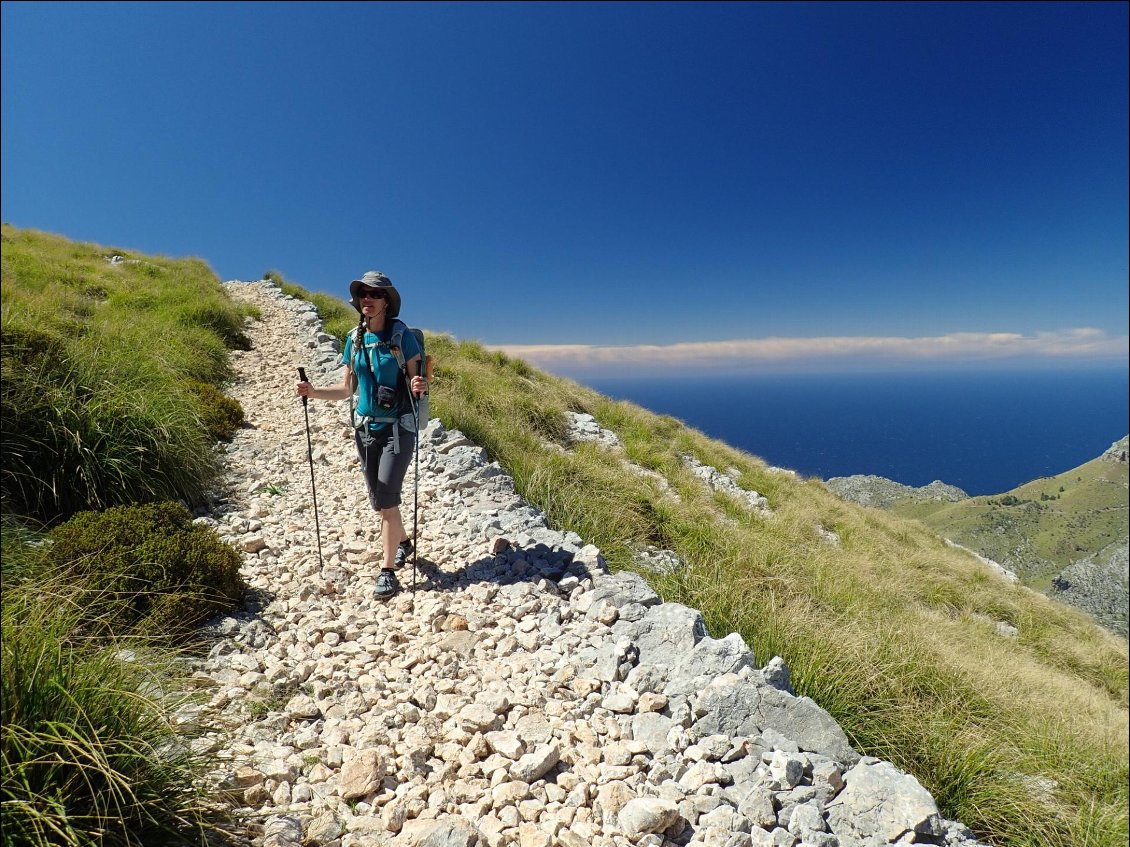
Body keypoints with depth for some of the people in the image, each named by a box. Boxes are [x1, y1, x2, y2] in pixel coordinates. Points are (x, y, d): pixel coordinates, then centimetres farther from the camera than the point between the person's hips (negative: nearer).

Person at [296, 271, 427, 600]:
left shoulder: (402, 336, -8)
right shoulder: (354, 339, 6)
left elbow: (416, 380, -5)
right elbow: (347, 389, 13)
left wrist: (419, 386, -28)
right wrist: (313, 392, 0)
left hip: (397, 428, -5)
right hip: (365, 428, 6)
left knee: (387, 500, -7)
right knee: (380, 500, 15)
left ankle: (387, 571, 5)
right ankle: (403, 542, 40)